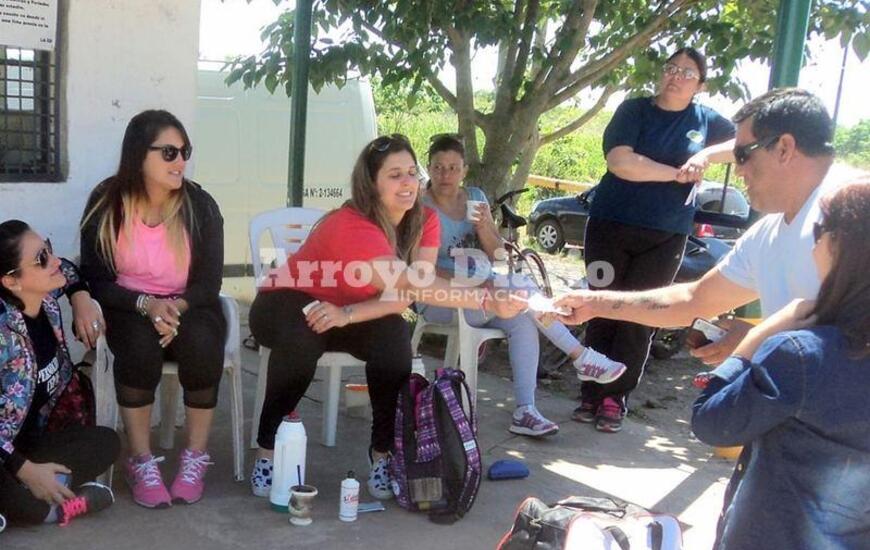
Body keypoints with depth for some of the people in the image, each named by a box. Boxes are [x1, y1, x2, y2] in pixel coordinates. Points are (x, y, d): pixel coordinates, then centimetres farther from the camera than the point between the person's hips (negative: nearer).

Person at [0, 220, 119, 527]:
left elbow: (66, 270, 20)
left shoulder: (46, 296, -6)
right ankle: (52, 506, -6)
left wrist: (81, 299, -2)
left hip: (29, 437, 9)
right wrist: (26, 470, -26)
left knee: (106, 443, -6)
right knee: (32, 506, -36)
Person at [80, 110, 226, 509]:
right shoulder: (106, 203, -8)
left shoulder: (199, 205, -7)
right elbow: (95, 279, -7)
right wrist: (146, 304, -25)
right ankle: (141, 462, -19)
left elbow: (209, 282, -5)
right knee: (140, 345, -34)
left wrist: (176, 307, -26)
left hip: (188, 307, 1)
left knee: (202, 343, -33)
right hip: (128, 308, 0)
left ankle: (195, 459, -16)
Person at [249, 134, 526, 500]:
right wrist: (487, 301, -52)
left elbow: (404, 297, -22)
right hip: (287, 306, -4)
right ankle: (267, 452, -18)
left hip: (348, 312, 5)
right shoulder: (350, 226, -34)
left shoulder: (425, 222, -14)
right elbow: (416, 287, -44)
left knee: (395, 337, -27)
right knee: (300, 337, -37)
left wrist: (347, 315, -35)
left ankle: (382, 453, -11)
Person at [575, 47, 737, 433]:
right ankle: (591, 394, 10)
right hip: (612, 226, -1)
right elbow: (619, 161, -13)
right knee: (603, 311, 1)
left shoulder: (706, 120, 9)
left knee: (639, 319, 2)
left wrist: (706, 155, -7)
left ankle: (615, 399, 10)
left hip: (667, 238, 2)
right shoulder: (634, 110, 1)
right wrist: (678, 173, -12)